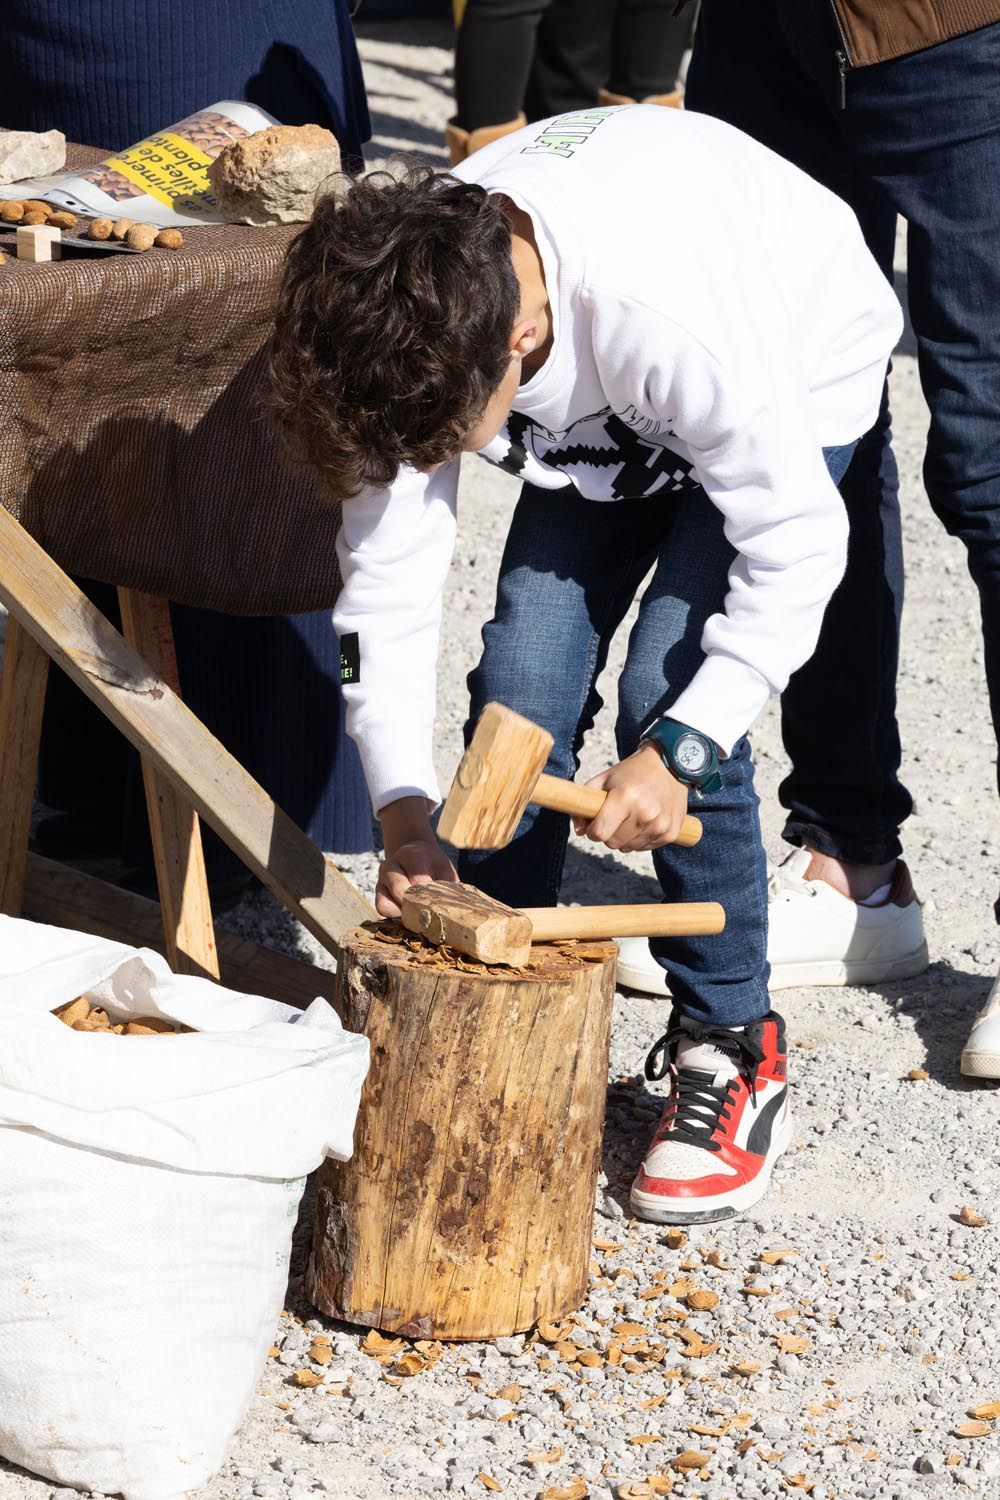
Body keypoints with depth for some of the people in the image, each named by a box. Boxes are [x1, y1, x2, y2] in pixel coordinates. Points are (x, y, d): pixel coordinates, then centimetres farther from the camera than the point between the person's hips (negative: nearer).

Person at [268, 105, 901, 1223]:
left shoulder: (675, 312, -45)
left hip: (800, 370, -5)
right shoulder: (405, 323, -29)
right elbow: (385, 577, -18)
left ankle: (732, 1049, -4)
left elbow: (798, 542, -31)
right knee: (521, 683, -8)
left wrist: (681, 749, -35)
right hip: (603, 411, 5)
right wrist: (403, 812, -27)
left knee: (670, 688, -19)